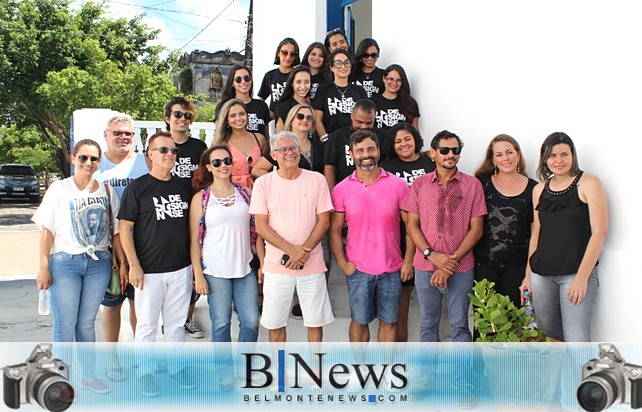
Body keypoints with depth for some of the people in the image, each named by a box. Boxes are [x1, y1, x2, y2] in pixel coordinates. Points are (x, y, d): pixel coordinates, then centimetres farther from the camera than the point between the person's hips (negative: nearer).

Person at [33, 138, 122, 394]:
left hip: (99, 263, 3)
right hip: (65, 263, -2)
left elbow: (115, 231, 10)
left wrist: (122, 262, 6)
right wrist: (43, 267, -9)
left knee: (87, 322, 11)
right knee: (65, 324, 2)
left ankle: (88, 375, 23)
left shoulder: (106, 190, 7)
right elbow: (47, 230, -4)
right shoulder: (60, 189, -2)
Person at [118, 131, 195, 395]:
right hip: (149, 271, -4)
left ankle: (176, 367, 29)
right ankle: (144, 372, 21)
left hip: (181, 268, 4)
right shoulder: (138, 187, -5)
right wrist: (134, 265, -13)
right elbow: (125, 228, -7)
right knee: (147, 325, 5)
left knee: (177, 323, 14)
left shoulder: (183, 186, 9)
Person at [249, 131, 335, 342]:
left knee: (316, 321, 8)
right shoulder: (263, 183, -1)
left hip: (312, 264, 1)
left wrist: (305, 251, -13)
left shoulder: (317, 180, 1)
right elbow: (261, 226, -5)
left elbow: (324, 221, 0)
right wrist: (292, 250, -15)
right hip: (276, 266, 0)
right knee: (275, 322, 9)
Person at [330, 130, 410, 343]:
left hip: (392, 269, 0)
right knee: (359, 321, 11)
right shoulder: (341, 189, -1)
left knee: (389, 321, 11)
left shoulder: (397, 185, -2)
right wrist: (342, 262, -6)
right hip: (358, 269, 0)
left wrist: (409, 260, -4)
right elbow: (334, 230, 2)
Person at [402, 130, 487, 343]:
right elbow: (412, 225, 2)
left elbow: (476, 229, -3)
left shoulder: (472, 185, 0)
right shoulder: (419, 185, 5)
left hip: (461, 268, -1)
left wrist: (451, 261, -11)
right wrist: (432, 255, -12)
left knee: (459, 324, 7)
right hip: (425, 265, 2)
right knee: (428, 323, 11)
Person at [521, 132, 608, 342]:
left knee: (576, 342, -12)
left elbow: (599, 232, -8)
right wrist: (528, 275, 15)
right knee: (548, 338, 8)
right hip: (542, 275, 5)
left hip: (576, 273, -5)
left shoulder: (588, 183, -2)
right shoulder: (539, 190, 13)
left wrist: (582, 277, -13)